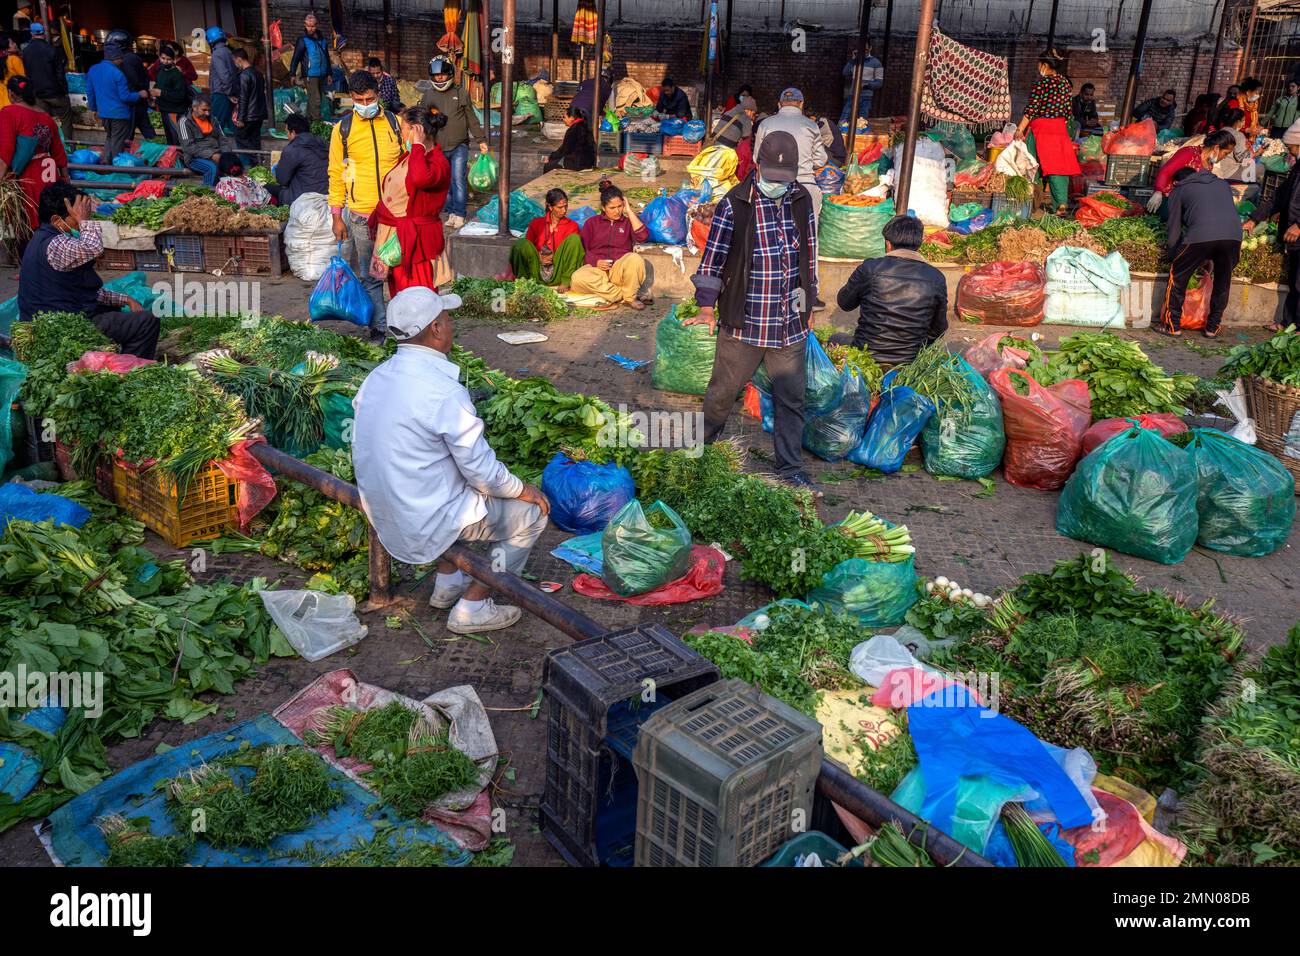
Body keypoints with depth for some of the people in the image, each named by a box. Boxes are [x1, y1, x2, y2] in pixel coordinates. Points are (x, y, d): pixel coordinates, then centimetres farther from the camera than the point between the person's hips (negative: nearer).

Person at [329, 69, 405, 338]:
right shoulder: (343, 129, 2)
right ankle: (378, 326, 13)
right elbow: (336, 174, 6)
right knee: (369, 275, 4)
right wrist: (337, 217, 2)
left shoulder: (394, 123, 5)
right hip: (361, 215, 0)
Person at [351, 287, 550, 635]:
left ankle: (447, 582, 31)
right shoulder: (443, 390, -26)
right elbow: (482, 471, -20)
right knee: (532, 513, 7)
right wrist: (524, 490, -1)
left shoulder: (375, 378, -1)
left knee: (463, 487, 33)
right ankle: (472, 607, 10)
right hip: (426, 524, -8)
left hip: (381, 514, 8)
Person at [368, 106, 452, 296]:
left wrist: (418, 145, -28)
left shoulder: (438, 163, -16)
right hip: (393, 237, 9)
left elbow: (420, 178, -40)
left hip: (414, 242, -9)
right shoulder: (410, 156, 12)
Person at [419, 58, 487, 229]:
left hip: (459, 146, -3)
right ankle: (451, 212, 18)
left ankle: (459, 214, -8)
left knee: (458, 179, -13)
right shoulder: (428, 96, 8)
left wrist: (481, 140, 8)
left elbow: (471, 118, 9)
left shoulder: (461, 93, 3)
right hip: (438, 148, 3)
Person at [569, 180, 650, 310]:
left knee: (635, 258, -35)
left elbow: (643, 236, -5)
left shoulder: (628, 222, 17)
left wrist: (629, 211, 2)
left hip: (620, 268, 0)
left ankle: (630, 297, -16)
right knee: (578, 278, -34)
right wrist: (596, 262, -9)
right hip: (597, 268, 1)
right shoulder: (592, 223, 18)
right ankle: (623, 294, -28)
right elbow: (582, 249, 11)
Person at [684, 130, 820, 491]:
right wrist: (707, 308, -10)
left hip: (790, 324, 4)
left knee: (791, 397, 8)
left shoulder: (802, 199, 5)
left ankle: (790, 467, 20)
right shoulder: (734, 204, -9)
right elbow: (712, 257, -4)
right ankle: (703, 447, 33)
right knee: (723, 390, 9)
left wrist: (808, 305, 20)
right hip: (743, 323, -4)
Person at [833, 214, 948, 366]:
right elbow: (938, 330, 7)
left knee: (834, 339, 25)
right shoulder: (936, 278, -3)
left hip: (865, 358, -3)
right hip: (910, 363, 4)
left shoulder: (869, 269, -11)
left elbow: (844, 303, 6)